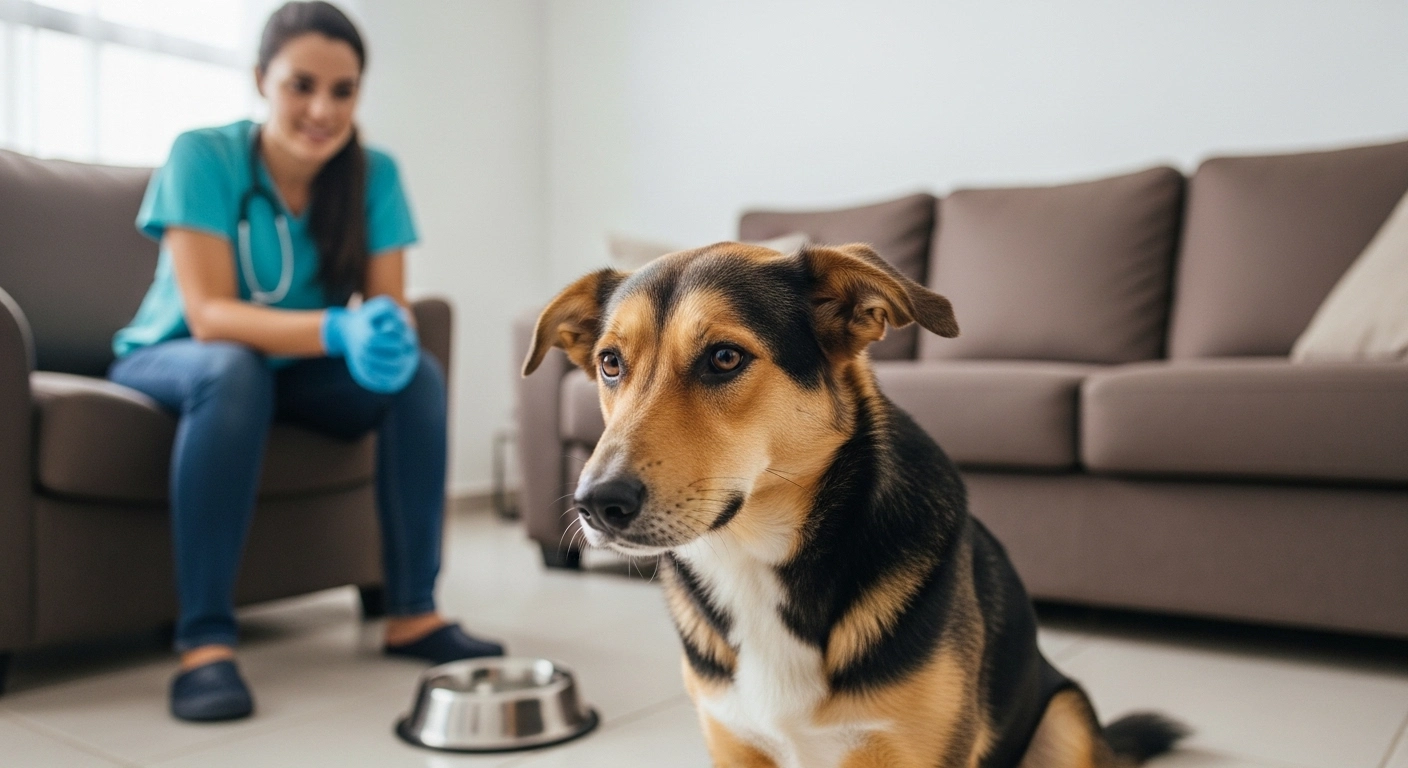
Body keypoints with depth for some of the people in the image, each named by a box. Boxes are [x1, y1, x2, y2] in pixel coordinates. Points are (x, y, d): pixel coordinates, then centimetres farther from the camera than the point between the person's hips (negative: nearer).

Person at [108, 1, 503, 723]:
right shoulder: (203, 155, -21)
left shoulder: (374, 173, -11)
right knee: (236, 371, -36)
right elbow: (208, 314, -29)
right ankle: (204, 640, -32)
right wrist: (337, 330, -46)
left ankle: (412, 611, -15)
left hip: (292, 370, 4)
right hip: (173, 361, -3)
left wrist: (390, 335, -40)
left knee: (416, 373, -21)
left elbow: (391, 305, -14)